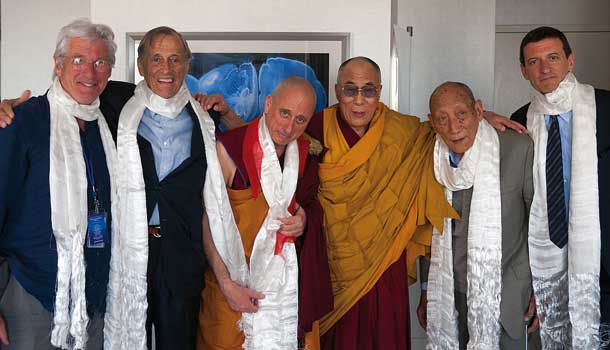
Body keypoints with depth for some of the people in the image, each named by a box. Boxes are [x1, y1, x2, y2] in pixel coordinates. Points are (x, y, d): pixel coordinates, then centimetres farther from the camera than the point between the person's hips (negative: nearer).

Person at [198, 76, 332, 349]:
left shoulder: (307, 155, 4)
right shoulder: (227, 148, -11)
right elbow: (209, 222, -10)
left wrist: (304, 219, -2)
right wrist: (226, 284, -13)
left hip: (289, 280, 4)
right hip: (235, 279, -3)